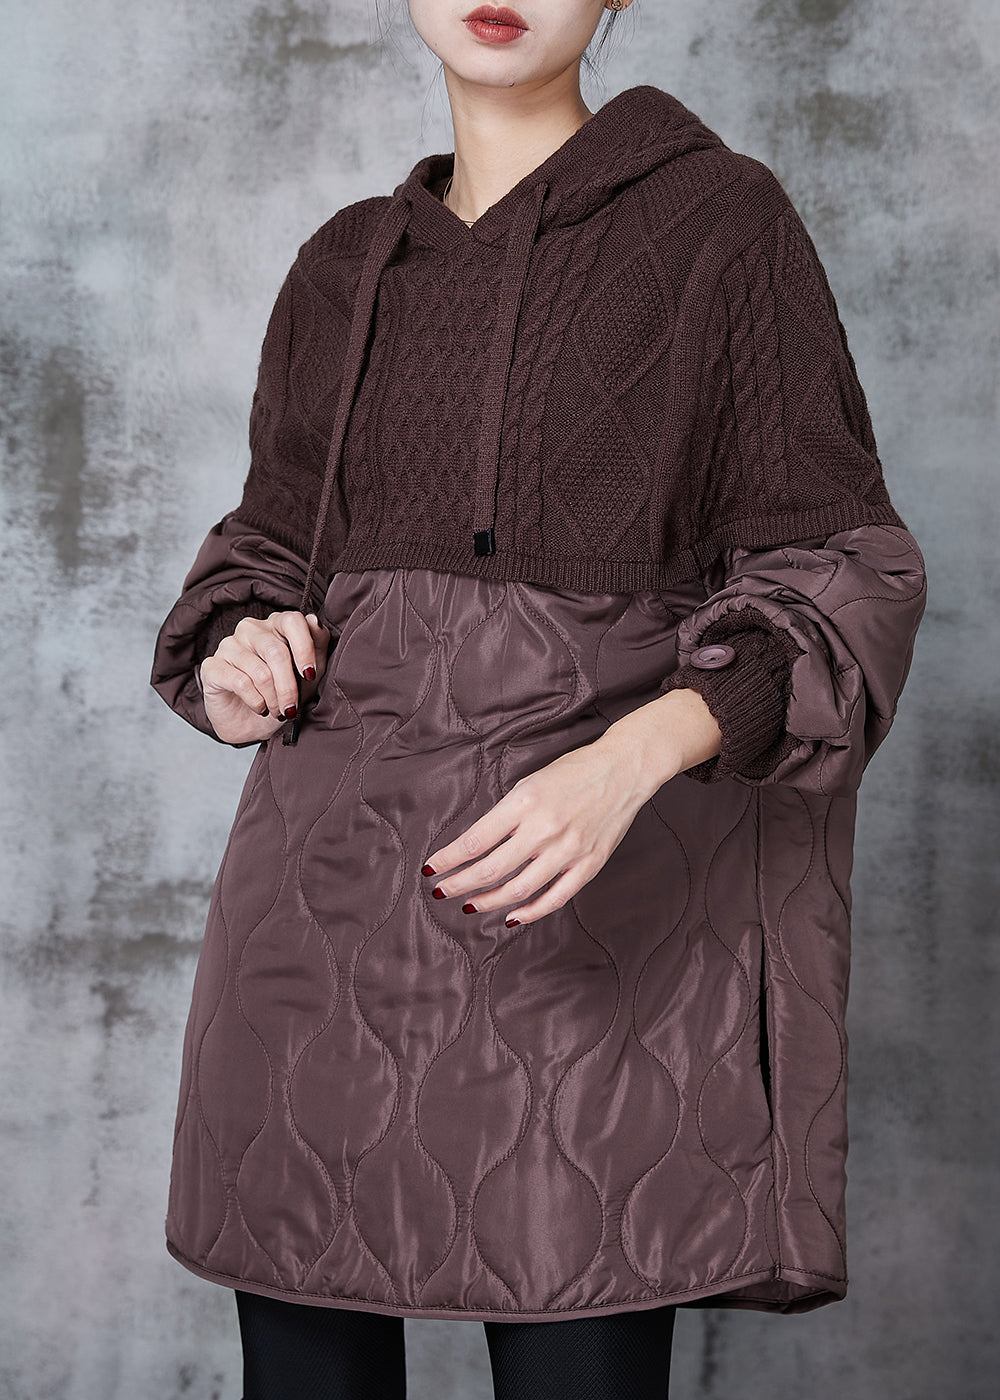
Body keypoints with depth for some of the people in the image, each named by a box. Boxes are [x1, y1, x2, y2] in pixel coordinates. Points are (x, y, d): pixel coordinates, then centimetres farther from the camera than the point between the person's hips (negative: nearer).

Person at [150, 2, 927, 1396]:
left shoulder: (721, 222, 2)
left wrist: (635, 756, -20)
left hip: (589, 890, -4)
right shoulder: (343, 266, 16)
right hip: (332, 887, 4)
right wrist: (235, 661, 1)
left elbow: (838, 569, -2)